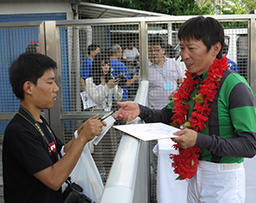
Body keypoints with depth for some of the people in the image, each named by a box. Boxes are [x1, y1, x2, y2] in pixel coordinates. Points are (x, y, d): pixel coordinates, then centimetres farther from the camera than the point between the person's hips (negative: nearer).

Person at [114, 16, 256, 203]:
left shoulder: (235, 86, -19)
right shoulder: (192, 83, 4)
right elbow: (168, 116, 8)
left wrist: (200, 140, -31)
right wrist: (140, 110, -11)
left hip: (223, 182, -6)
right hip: (195, 173, 7)